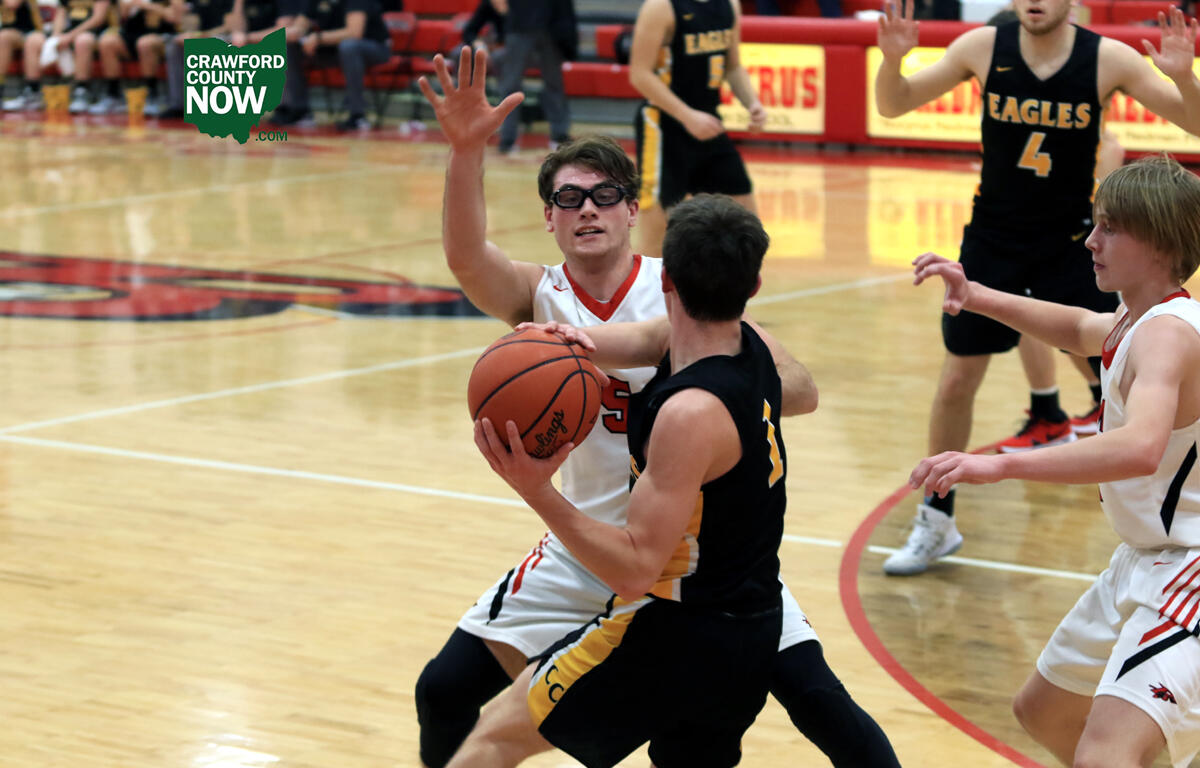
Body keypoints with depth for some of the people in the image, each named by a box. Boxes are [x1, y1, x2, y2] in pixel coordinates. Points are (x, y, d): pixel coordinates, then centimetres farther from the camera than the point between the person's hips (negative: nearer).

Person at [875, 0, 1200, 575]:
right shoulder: (984, 48, -10)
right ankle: (936, 522, 23)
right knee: (956, 382, 6)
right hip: (992, 240, 1)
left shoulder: (1107, 59, -13)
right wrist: (893, 58, -24)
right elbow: (893, 107, -3)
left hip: (1073, 243, -1)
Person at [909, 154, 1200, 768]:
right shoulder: (1137, 320, 7)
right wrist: (977, 298, 13)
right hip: (1144, 563, 11)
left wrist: (998, 465, -50)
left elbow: (1140, 449, -44)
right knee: (1042, 712, 26)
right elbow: (1080, 330, 30)